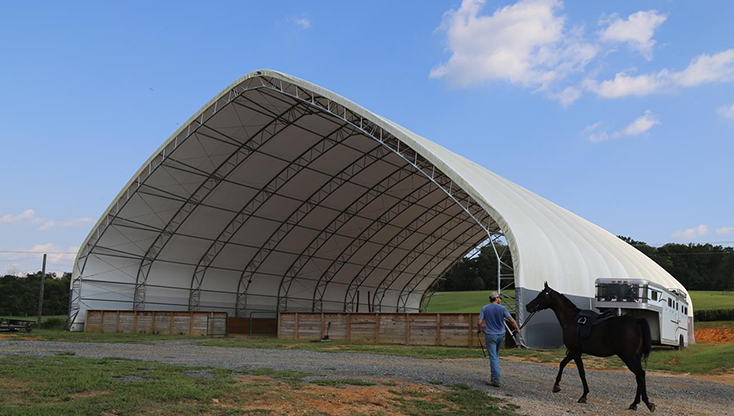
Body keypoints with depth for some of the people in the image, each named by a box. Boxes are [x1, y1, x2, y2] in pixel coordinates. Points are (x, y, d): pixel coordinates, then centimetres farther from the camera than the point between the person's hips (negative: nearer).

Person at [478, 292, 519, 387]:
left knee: (493, 357, -2)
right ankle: (495, 376, 25)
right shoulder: (502, 308, -5)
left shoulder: (485, 308, -5)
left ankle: (496, 380, -6)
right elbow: (512, 320, -9)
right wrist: (517, 329, 6)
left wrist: (479, 330, 10)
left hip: (490, 335, -2)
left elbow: (480, 322, -9)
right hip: (501, 335, 2)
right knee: (496, 355, 20)